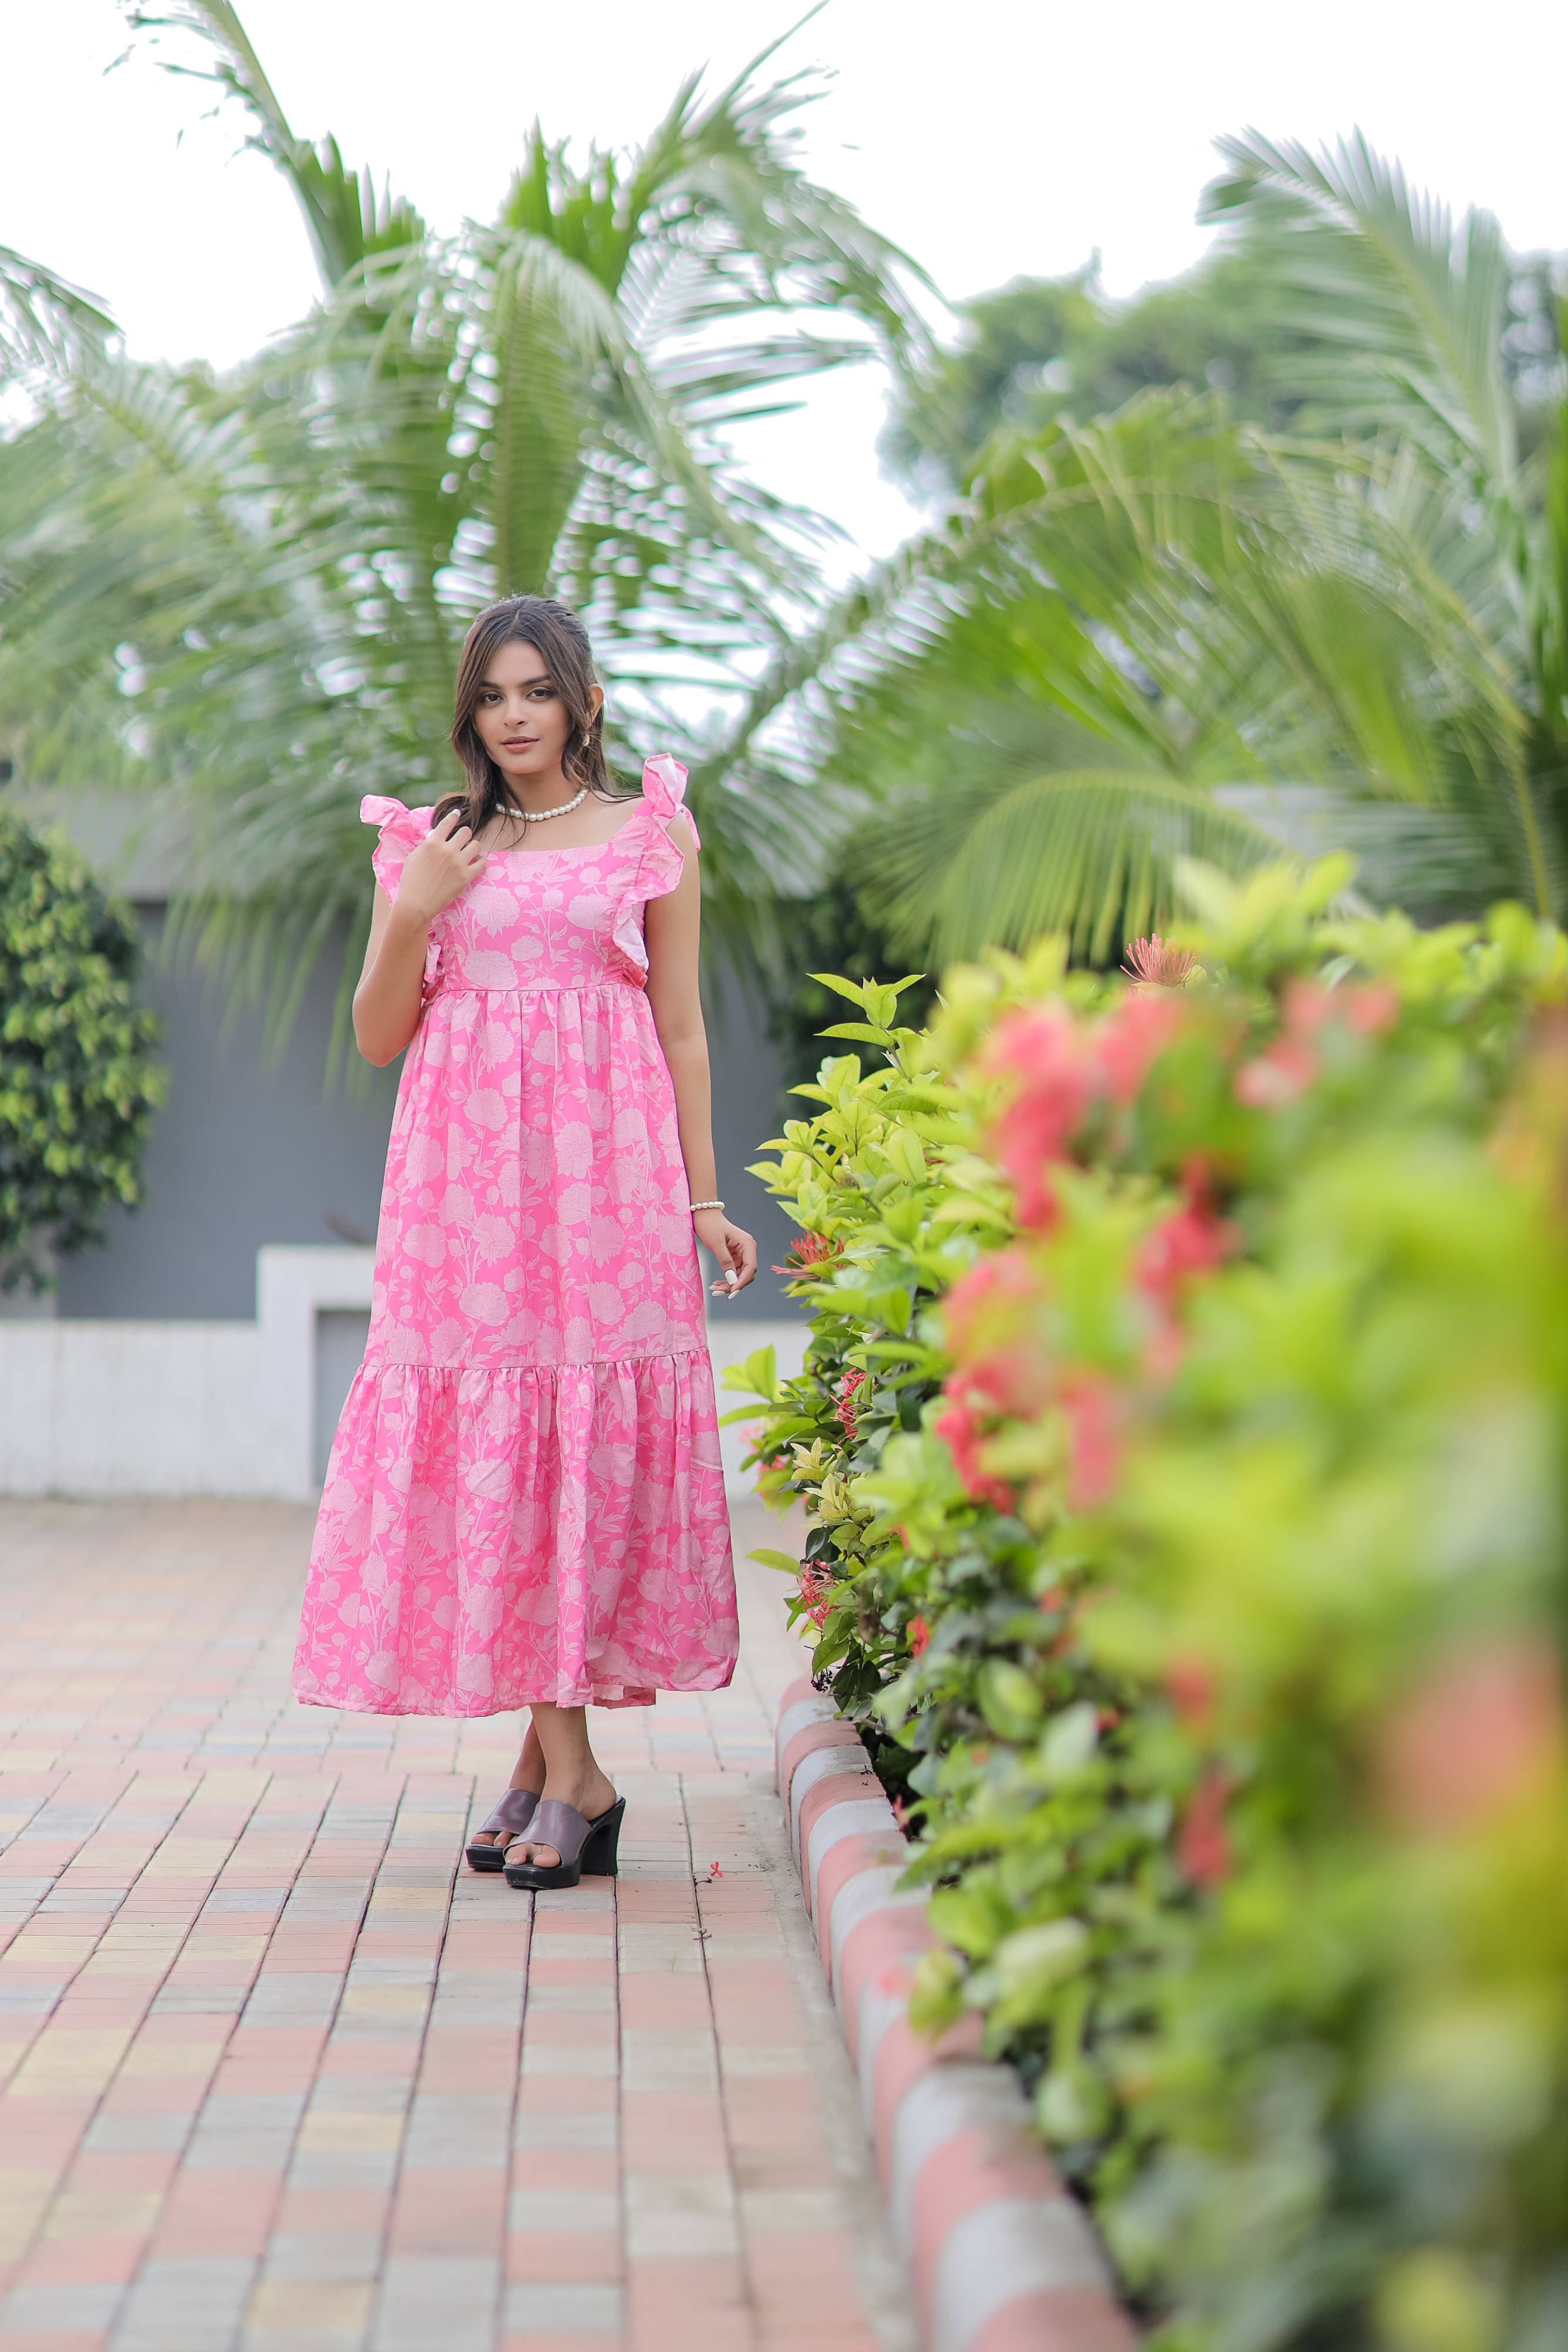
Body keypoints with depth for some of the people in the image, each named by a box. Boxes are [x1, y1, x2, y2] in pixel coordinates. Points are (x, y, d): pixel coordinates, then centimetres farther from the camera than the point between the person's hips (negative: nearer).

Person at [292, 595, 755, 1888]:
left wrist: (705, 1203, 4)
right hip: (464, 1177, 2)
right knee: (485, 1443, -4)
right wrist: (412, 911, -3)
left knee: (591, 1440, -6)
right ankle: (566, 1774, 2)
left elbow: (682, 1032, 9)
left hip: (605, 1167, -2)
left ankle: (549, 1762, 2)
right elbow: (376, 1036, 12)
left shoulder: (651, 833, 9)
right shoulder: (430, 845, 14)